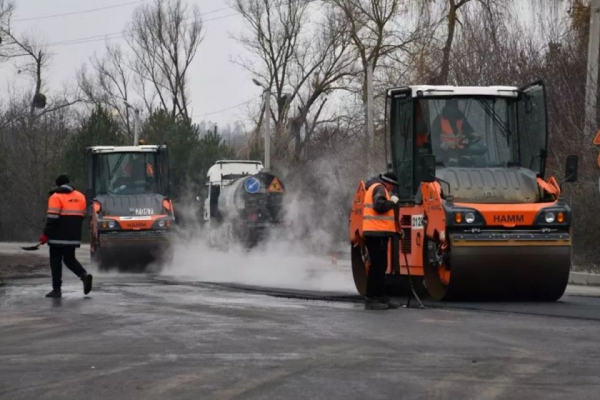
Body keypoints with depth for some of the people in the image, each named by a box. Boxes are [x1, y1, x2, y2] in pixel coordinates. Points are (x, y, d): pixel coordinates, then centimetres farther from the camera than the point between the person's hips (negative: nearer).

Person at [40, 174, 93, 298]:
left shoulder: (56, 197, -7)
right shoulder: (80, 197, 12)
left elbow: (52, 218, -14)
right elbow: (82, 216, 16)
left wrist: (46, 235, -10)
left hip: (58, 237, -5)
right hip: (74, 237, 6)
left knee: (56, 261, 3)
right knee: (70, 259, 16)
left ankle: (56, 289, 1)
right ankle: (84, 275, -9)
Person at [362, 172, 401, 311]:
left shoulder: (375, 188, 23)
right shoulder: (379, 188, -10)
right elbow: (379, 206, -24)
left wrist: (390, 202, 15)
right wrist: (392, 202, -10)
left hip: (377, 233, 11)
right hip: (377, 233, -11)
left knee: (380, 266, 15)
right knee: (377, 266, -11)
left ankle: (380, 297, 20)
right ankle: (371, 299, -12)